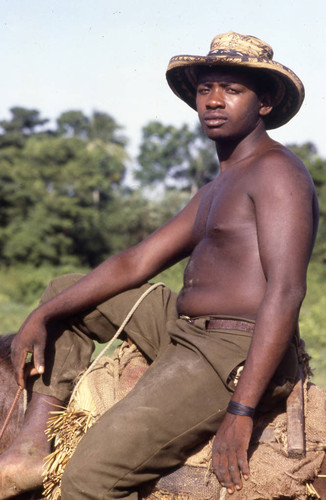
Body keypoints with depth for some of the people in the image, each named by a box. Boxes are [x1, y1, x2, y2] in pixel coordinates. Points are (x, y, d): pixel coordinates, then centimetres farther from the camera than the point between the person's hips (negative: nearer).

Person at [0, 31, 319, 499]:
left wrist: (240, 412, -27)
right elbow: (134, 264, 16)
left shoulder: (276, 171, -10)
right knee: (65, 291, 18)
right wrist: (42, 318, 8)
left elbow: (286, 292, -21)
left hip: (241, 357, -10)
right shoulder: (215, 193, 20)